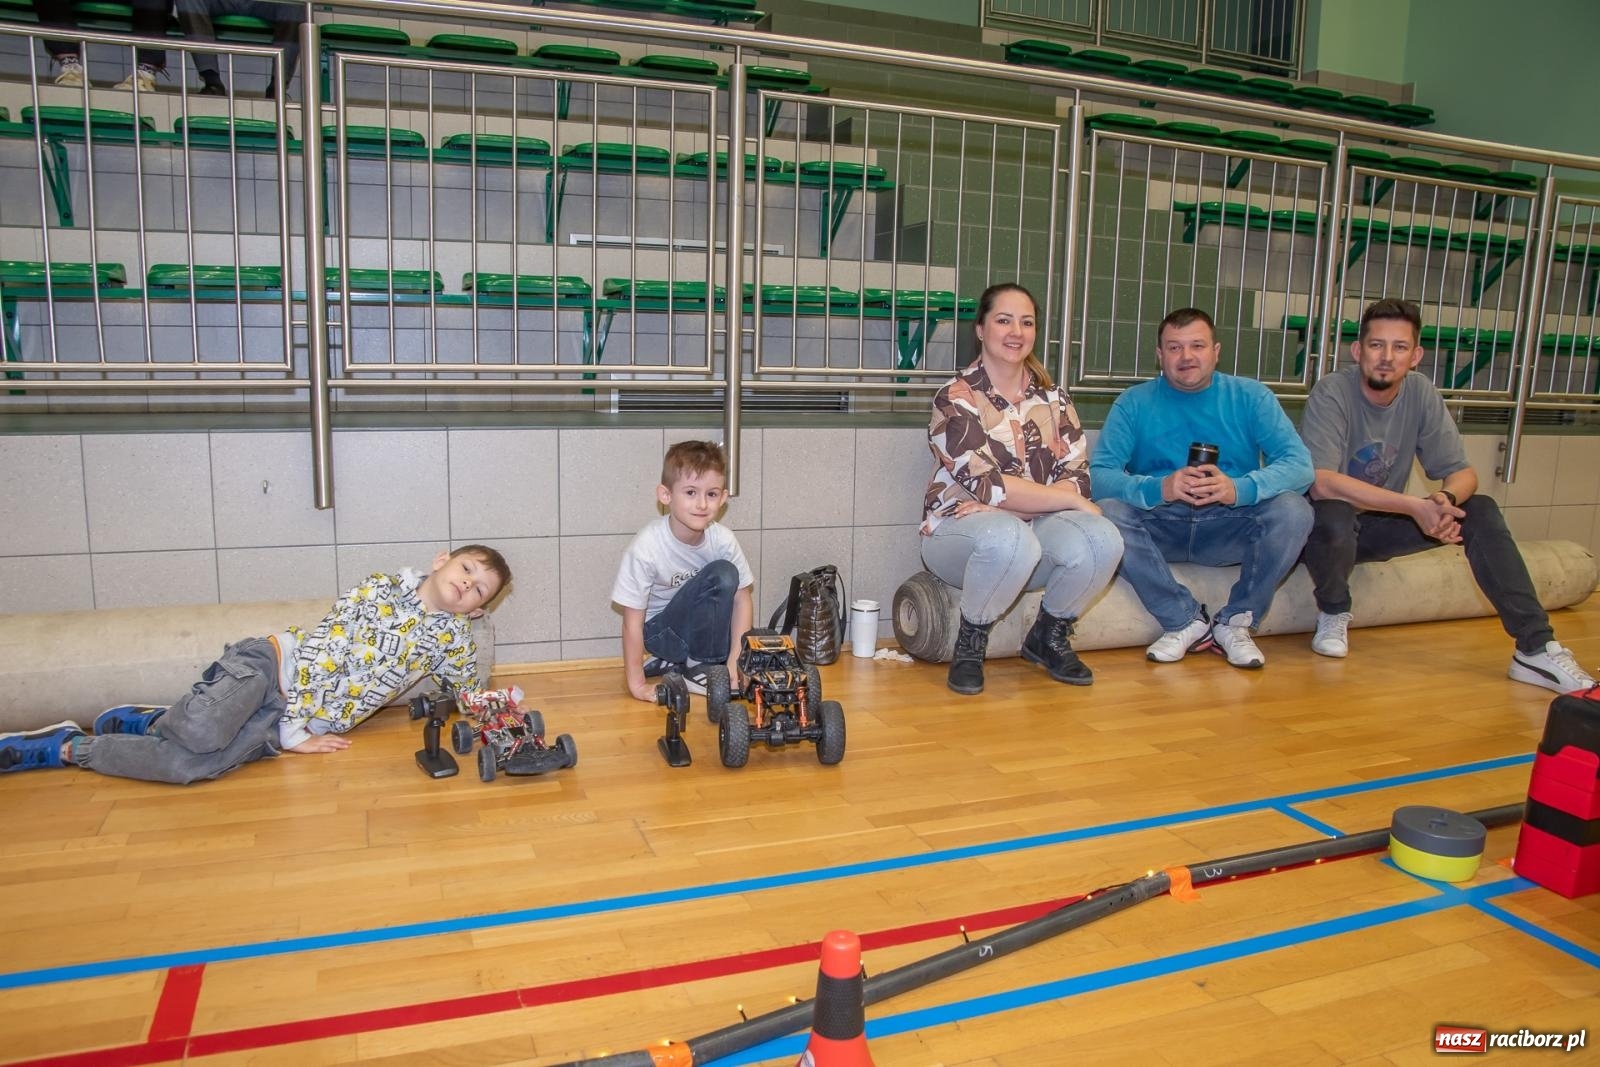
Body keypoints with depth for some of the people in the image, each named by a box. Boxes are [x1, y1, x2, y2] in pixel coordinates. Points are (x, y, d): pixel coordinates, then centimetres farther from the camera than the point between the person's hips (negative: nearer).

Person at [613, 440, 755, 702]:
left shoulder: (723, 540, -17)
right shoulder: (646, 547, -28)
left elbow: (741, 598, -9)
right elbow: (633, 622, -23)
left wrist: (735, 659, -19)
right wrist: (637, 684, -21)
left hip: (701, 625, 6)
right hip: (658, 630, -5)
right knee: (721, 574, -26)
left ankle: (681, 662, 0)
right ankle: (699, 667, -13)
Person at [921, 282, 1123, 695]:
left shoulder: (1053, 398, 9)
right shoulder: (957, 399, -8)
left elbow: (1078, 478, -3)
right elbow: (988, 486, -19)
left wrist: (1007, 505, -20)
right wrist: (1072, 500, -16)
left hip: (1036, 527, 5)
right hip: (959, 533, -5)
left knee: (1102, 540, -26)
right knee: (1009, 538, -40)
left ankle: (1049, 637, 2)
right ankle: (970, 643, -11)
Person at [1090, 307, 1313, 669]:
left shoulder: (1250, 396, 4)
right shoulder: (1134, 403, 2)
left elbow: (1300, 465, -10)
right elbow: (1098, 476, -12)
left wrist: (1239, 488, -30)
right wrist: (1159, 488, -31)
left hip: (1229, 528, 0)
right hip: (1160, 526, 0)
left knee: (1293, 510, -27)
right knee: (1107, 512, -29)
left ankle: (1234, 622, -6)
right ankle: (1185, 621, -12)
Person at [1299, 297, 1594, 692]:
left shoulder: (1421, 393, -4)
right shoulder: (1332, 393, -20)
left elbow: (1463, 473, -2)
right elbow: (1321, 482, -32)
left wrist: (1445, 498, -28)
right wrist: (1415, 506, -35)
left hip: (1382, 524, 5)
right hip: (1333, 526, -5)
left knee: (1481, 511, -11)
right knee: (1333, 515, -38)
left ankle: (1536, 648, -9)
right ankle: (1333, 616, -7)